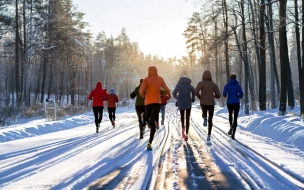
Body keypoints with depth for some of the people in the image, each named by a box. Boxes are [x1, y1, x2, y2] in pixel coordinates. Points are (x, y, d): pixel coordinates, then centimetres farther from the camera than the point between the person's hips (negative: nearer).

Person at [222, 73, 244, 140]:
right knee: (235, 118, 6)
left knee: (230, 115, 30)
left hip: (229, 103, 1)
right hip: (236, 104, -1)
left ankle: (231, 126, 4)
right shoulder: (238, 85, -1)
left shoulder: (227, 85, -1)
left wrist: (225, 95, 12)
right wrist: (239, 97, 13)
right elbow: (241, 94, -11)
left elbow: (224, 93, -13)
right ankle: (233, 133, -6)